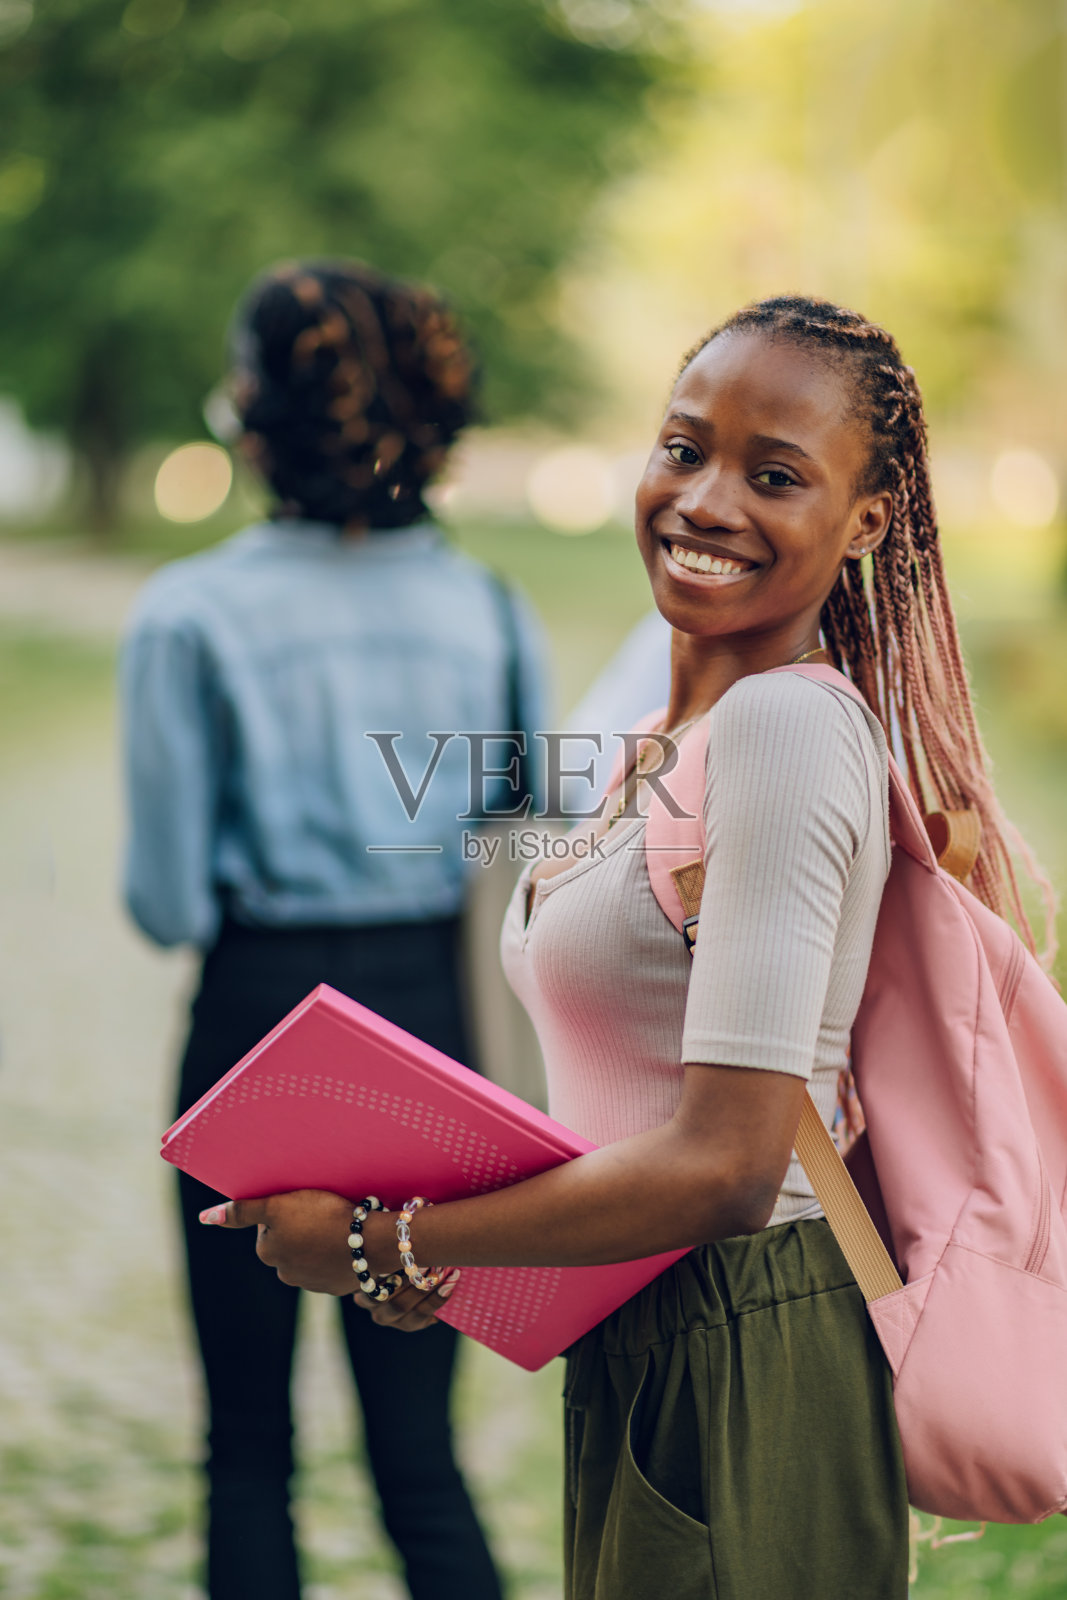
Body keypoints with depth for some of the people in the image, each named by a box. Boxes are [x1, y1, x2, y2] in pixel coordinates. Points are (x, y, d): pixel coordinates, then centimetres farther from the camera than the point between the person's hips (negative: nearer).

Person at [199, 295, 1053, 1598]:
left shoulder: (787, 724, -20)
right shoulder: (689, 729, 10)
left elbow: (726, 1168, -25)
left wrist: (380, 1245, -17)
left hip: (737, 1380, -9)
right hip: (649, 1356, 9)